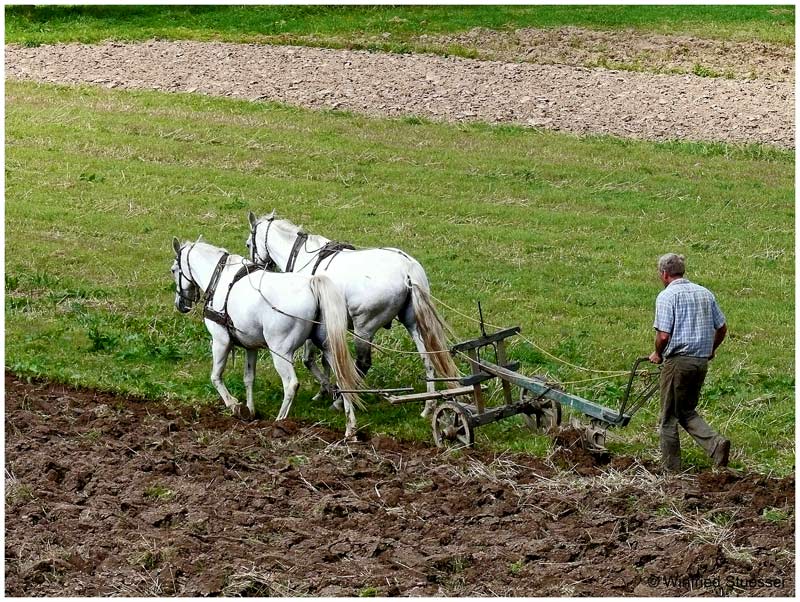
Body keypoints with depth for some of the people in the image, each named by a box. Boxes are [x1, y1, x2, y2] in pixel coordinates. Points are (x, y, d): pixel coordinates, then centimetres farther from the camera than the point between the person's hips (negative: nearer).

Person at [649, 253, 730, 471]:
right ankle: (715, 443, -5)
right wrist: (711, 350, 30)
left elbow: (663, 335, -17)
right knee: (687, 411, 18)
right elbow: (722, 328, 14)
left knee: (669, 416, 6)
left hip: (678, 360, -6)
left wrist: (658, 354, 2)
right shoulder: (705, 293, 10)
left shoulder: (666, 296, -10)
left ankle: (671, 467, 11)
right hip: (701, 361, 6)